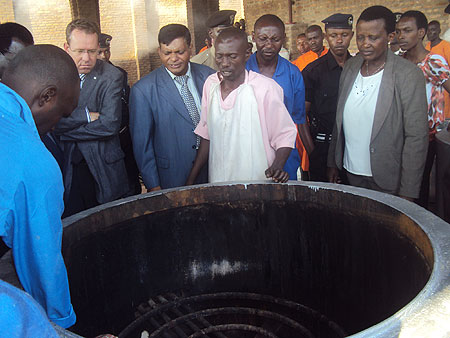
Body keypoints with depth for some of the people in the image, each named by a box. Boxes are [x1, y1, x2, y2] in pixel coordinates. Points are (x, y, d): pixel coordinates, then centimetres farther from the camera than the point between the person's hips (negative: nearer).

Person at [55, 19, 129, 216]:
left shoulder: (111, 76, -6)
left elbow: (110, 124, -16)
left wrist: (65, 129, -10)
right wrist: (86, 115, -18)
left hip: (104, 170, -1)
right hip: (66, 170, 1)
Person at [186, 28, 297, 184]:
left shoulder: (266, 88, -13)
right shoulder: (210, 83, 3)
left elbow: (285, 135, -8)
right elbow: (207, 135, 9)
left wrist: (277, 167, -25)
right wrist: (191, 179, 8)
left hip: (257, 185, -4)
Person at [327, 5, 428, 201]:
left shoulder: (408, 75, -14)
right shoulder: (350, 66, 3)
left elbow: (417, 137, -15)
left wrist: (408, 192, -16)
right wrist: (333, 162, 9)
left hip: (386, 179, -4)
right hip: (351, 171, 5)